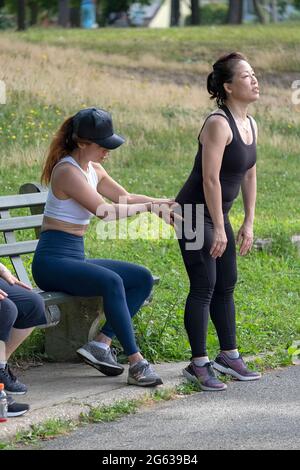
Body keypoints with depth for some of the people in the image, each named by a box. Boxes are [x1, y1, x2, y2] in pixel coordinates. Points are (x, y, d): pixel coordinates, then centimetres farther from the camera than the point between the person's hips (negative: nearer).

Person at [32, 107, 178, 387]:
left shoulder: (92, 169, 13)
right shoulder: (67, 172, -16)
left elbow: (125, 197, 19)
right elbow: (105, 211, -24)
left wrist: (161, 205, 1)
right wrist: (150, 206, -16)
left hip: (75, 259, 10)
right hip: (52, 261, -10)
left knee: (143, 279, 0)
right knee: (111, 282, -34)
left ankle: (100, 344, -7)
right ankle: (136, 362, -31)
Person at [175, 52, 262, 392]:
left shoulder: (250, 125, 8)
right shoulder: (219, 124, -20)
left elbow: (249, 176, 13)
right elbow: (210, 179, -23)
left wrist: (248, 223, 10)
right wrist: (219, 229, -22)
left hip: (217, 214, 9)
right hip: (195, 213, -9)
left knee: (226, 286, 14)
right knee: (204, 286, -9)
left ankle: (229, 355, 24)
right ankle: (198, 364, -5)